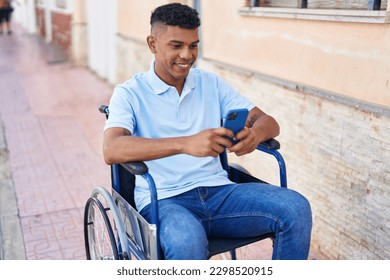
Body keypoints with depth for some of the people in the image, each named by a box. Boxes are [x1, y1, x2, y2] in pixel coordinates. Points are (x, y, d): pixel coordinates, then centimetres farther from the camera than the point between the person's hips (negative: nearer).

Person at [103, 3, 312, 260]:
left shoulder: (212, 84, 13)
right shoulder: (130, 93, 1)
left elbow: (269, 122, 8)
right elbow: (111, 151, -18)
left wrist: (254, 135, -19)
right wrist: (186, 143, -33)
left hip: (217, 190, 4)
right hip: (163, 200, -4)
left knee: (296, 207, -19)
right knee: (187, 240, -38)